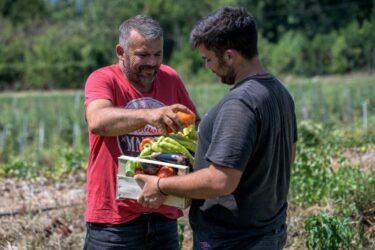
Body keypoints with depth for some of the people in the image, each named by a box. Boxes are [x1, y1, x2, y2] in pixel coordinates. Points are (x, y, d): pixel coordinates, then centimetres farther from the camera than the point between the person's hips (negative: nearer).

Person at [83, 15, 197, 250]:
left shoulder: (171, 79, 5)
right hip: (114, 218, -4)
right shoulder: (103, 79, -9)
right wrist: (149, 114, -44)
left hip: (164, 215, 5)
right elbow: (97, 121, -29)